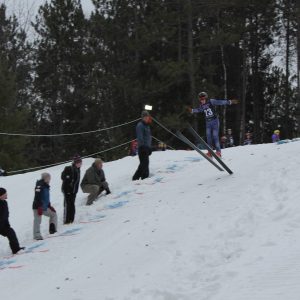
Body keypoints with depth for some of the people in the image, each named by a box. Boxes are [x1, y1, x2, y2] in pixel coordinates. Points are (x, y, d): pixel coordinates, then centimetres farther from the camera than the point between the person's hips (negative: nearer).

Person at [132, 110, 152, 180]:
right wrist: (142, 146, -24)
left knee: (143, 164, 12)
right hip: (143, 147, -9)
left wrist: (150, 147, 21)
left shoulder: (147, 126, 19)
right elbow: (140, 137, -17)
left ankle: (136, 177, 19)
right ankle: (145, 177, -8)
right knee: (145, 163, -10)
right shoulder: (140, 125, -9)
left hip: (147, 147, 9)